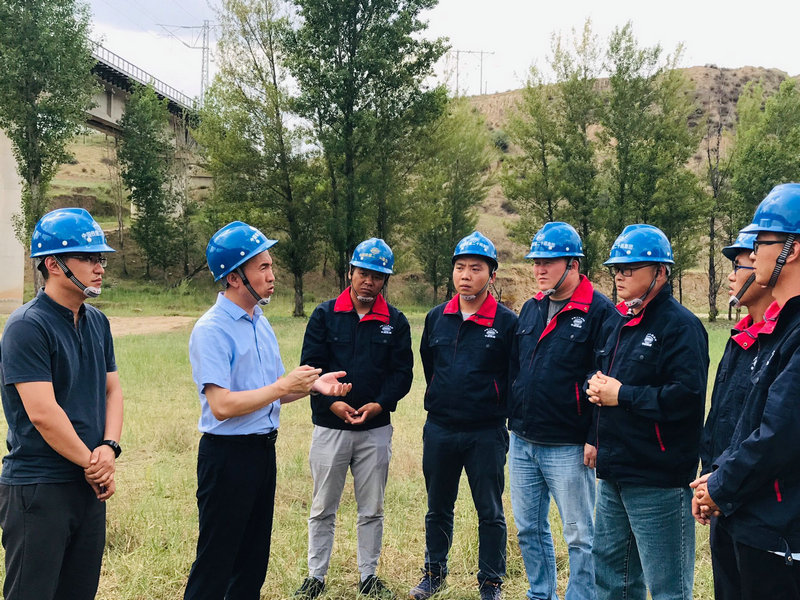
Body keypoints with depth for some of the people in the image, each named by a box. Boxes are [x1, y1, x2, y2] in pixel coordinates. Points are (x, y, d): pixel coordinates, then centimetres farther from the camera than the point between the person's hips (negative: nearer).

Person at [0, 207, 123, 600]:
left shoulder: (97, 322, 11)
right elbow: (42, 413, -19)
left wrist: (109, 447, -4)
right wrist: (92, 464, -11)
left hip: (89, 485, 8)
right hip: (37, 489, -8)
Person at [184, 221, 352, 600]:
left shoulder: (261, 324, 12)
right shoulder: (212, 330, -16)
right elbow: (222, 405, -24)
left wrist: (312, 384, 2)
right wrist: (284, 386, -19)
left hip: (264, 451, 9)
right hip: (227, 455, -9)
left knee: (254, 558, 17)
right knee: (215, 566, -1)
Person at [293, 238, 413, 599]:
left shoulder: (396, 322, 3)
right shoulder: (325, 315, 1)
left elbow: (402, 372, 1)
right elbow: (311, 365, -4)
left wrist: (379, 404, -14)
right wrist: (332, 403, -16)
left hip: (376, 429, 1)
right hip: (329, 427, -1)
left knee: (372, 509, 10)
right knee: (322, 508, 8)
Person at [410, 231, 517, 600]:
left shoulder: (507, 322, -9)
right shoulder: (436, 318, 5)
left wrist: (496, 408, 0)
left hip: (486, 434, -4)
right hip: (439, 429, 4)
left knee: (490, 513, 6)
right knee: (438, 508, 16)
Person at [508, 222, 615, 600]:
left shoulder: (599, 311, -11)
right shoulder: (531, 309, 11)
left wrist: (595, 437, -17)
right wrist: (513, 418, 14)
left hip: (568, 448, -7)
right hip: (522, 443, 7)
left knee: (579, 535, 3)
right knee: (529, 529, 17)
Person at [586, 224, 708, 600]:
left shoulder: (679, 325, -13)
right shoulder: (619, 324, 15)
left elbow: (688, 396, -25)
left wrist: (621, 395, -17)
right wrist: (598, 390, 3)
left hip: (658, 480, -9)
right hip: (614, 474, 9)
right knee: (610, 570, 20)